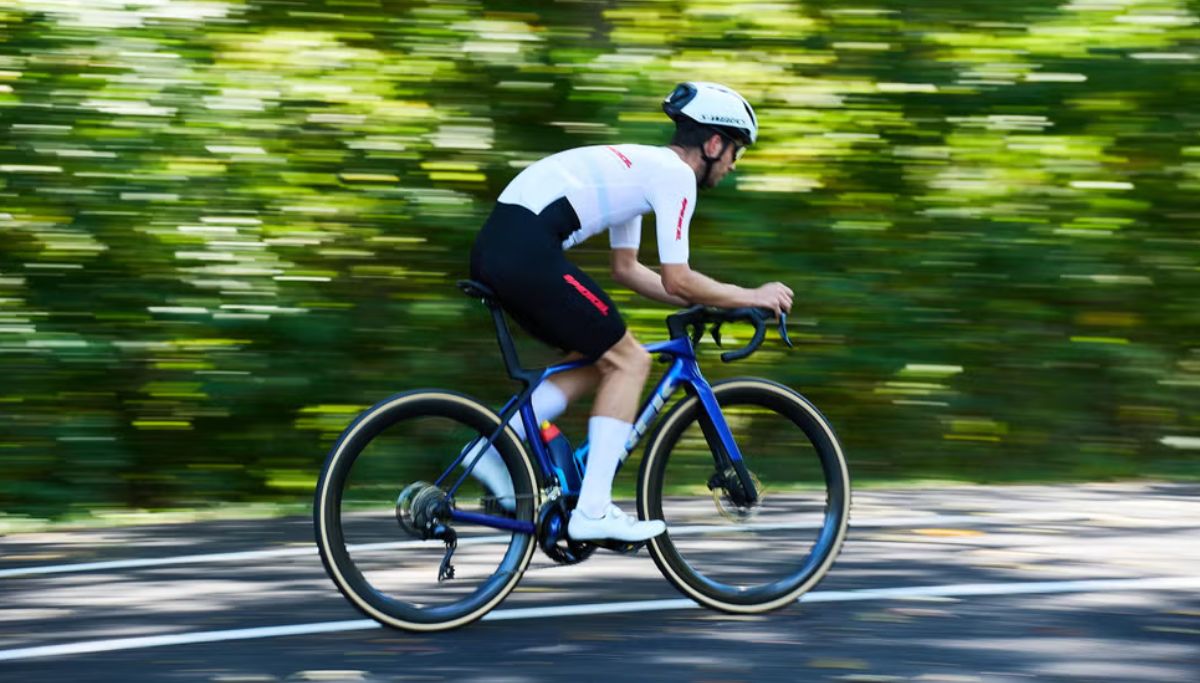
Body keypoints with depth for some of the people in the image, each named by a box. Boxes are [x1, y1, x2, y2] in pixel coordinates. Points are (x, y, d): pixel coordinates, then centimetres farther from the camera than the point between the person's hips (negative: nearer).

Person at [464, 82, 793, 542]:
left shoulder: (641, 165, 27)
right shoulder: (676, 175, -1)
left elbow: (626, 269, 34)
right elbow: (677, 281, -5)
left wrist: (705, 301, 30)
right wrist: (752, 297, 8)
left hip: (494, 249, 10)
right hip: (528, 253, -10)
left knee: (600, 358, 20)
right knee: (628, 362, 0)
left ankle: (497, 449, 11)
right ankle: (592, 512, -4)